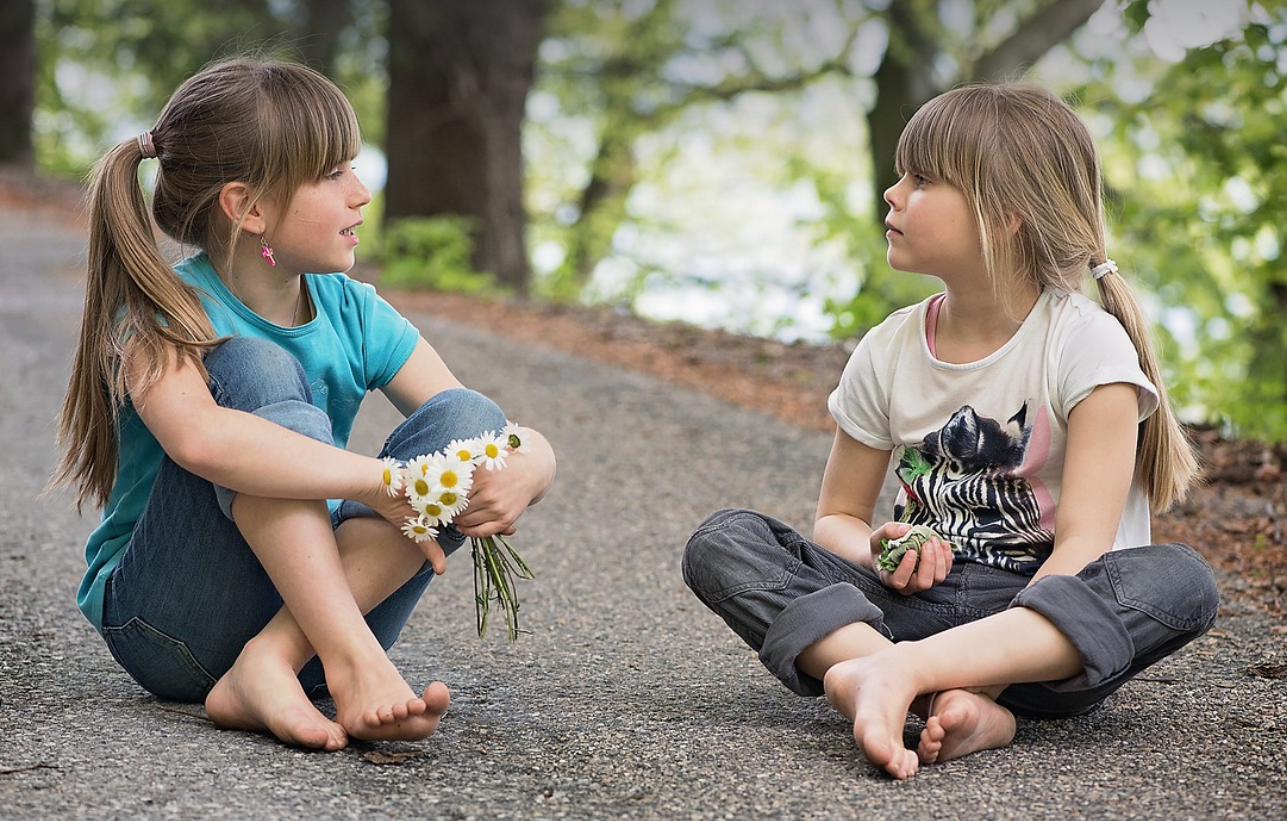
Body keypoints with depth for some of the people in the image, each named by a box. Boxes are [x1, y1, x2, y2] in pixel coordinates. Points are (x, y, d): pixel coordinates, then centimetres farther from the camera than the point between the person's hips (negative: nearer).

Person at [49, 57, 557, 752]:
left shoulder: (353, 313, 2)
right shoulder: (162, 313, -13)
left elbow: (533, 446, -2)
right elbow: (198, 438, -39)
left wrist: (520, 473, -26)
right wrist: (380, 481, -38)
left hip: (317, 602, 5)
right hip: (169, 625, -5)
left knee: (468, 420, -16)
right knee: (257, 370, -25)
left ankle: (273, 665, -30)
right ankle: (355, 664, -38)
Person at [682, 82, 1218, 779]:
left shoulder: (1085, 343, -8)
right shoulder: (891, 350, 5)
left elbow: (1083, 545, -16)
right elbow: (837, 516, 14)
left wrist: (1023, 635, -34)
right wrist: (880, 553, -11)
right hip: (917, 600, 4)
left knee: (1180, 581, -33)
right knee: (721, 541, -16)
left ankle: (897, 671, -44)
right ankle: (953, 700, -38)